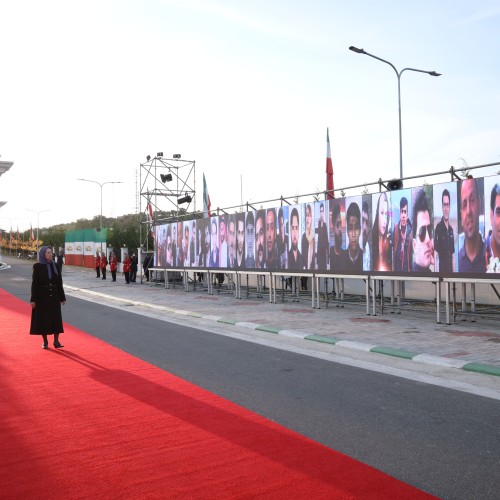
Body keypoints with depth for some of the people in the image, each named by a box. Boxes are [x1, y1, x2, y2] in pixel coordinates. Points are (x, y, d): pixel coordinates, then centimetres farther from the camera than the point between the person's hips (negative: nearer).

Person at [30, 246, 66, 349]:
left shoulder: (55, 266, 5)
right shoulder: (38, 267, -5)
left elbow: (59, 283, 7)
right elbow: (34, 283, -7)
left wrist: (62, 297, 6)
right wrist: (33, 299, -11)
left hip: (54, 296, 3)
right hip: (42, 297, -3)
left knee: (56, 318, 1)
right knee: (43, 318, 4)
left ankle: (56, 340, 7)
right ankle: (45, 341, 15)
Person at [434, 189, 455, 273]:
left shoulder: (451, 230, 12)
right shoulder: (438, 227, -9)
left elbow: (453, 256, 16)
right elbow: (435, 255, -15)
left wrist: (454, 271, 11)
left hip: (451, 271, 7)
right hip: (442, 271, -7)